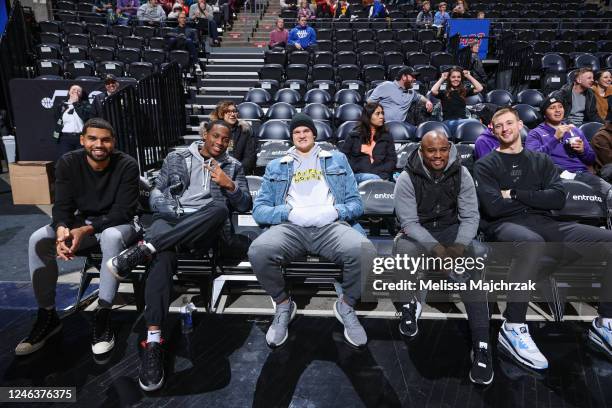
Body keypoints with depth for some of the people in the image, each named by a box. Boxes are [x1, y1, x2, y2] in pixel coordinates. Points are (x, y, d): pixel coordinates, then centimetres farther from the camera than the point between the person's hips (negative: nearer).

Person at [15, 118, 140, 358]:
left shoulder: (127, 165, -17)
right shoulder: (68, 163, -6)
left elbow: (123, 212, -21)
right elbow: (62, 205, -9)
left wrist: (85, 231, -34)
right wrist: (62, 230, -33)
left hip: (117, 225, -4)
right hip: (81, 221, 4)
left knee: (112, 237, -39)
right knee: (37, 240, -20)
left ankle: (103, 316, -30)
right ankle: (47, 316, -8)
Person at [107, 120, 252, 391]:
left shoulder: (233, 166, 19)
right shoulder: (177, 158, 18)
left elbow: (245, 205, 12)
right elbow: (155, 194, 15)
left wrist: (229, 184, -7)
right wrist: (175, 211, -6)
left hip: (204, 228, 1)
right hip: (169, 220, 0)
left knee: (219, 209, -38)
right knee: (163, 255, -37)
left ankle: (143, 249, -36)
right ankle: (153, 341, -42)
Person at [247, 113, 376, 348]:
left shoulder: (337, 159, 24)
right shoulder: (276, 166, 24)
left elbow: (356, 203, 16)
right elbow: (259, 210, 13)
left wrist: (335, 211, -7)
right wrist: (290, 212, -7)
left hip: (331, 225, 0)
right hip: (290, 227, 1)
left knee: (364, 251, -33)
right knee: (258, 252, -33)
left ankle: (346, 305, -2)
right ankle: (283, 305, -2)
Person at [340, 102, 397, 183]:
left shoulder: (386, 137, 18)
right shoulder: (354, 136, 16)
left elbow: (392, 160, 11)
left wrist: (379, 172, -7)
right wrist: (356, 169, -6)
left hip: (379, 175, 1)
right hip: (359, 175, -1)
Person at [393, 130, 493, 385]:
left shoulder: (461, 174, -4)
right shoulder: (407, 179, -12)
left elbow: (470, 216, -5)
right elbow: (409, 222, -15)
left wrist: (460, 245, -24)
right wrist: (435, 248, -29)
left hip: (452, 229, 2)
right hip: (418, 232, -2)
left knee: (475, 255, -28)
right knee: (404, 249, -36)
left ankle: (482, 345, -28)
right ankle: (410, 303, -5)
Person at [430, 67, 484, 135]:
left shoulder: (465, 91, 19)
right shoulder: (444, 93, 12)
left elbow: (479, 88, 4)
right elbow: (433, 91, -9)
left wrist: (469, 76, 13)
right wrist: (442, 79, 6)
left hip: (462, 120, 3)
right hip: (448, 122, -3)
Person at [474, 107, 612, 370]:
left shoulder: (541, 160, 21)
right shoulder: (486, 165, 8)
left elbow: (558, 199, 4)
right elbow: (494, 207, -8)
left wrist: (515, 194, -3)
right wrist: (535, 197, 3)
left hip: (542, 223, 5)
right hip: (504, 225, -5)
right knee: (531, 243, -42)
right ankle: (513, 329, -33)